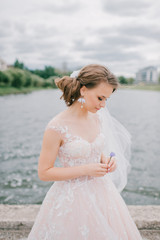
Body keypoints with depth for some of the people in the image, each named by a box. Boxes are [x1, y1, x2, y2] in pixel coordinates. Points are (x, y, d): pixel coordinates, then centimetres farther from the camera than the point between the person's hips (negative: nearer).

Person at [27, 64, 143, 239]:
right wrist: (86, 169, -21)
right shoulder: (56, 127, -20)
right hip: (71, 200, -6)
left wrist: (105, 161, -8)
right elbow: (43, 173, -15)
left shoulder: (97, 118, -1)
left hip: (100, 192, 6)